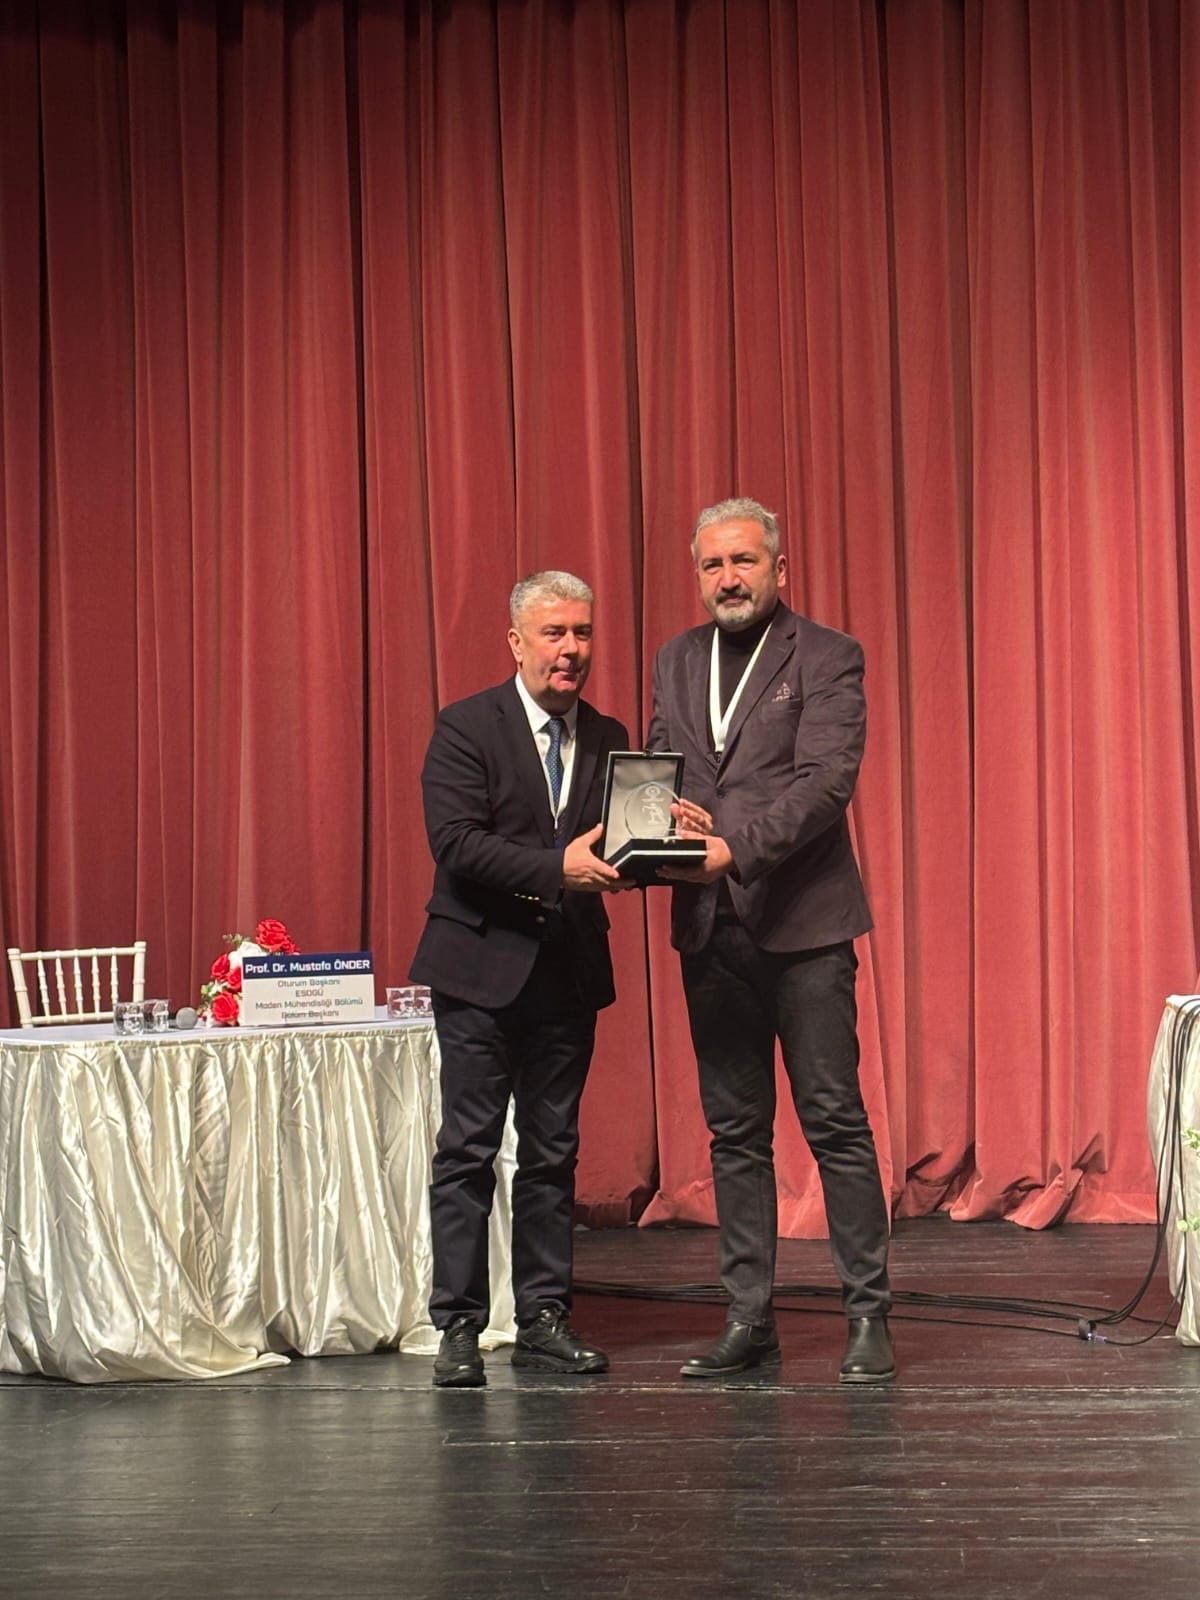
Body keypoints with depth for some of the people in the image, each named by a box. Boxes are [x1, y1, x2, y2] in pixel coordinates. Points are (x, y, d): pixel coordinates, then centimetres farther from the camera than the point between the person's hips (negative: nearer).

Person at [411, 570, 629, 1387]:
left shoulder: (607, 738, 10)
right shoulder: (466, 727, -6)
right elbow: (456, 843, -16)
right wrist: (557, 869, -25)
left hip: (569, 968, 5)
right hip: (483, 963, -5)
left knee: (553, 1152, 10)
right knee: (468, 1150, -2)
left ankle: (544, 1317, 17)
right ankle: (459, 1327, 3)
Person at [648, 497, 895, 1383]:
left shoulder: (826, 657, -2)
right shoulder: (676, 662, 15)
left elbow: (826, 779, -14)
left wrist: (735, 846, -25)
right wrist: (668, 823, -8)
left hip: (802, 921, -5)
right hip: (712, 928, 5)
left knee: (835, 1120, -2)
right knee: (735, 1130, 8)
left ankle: (869, 1316, 5)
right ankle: (750, 1319, 15)